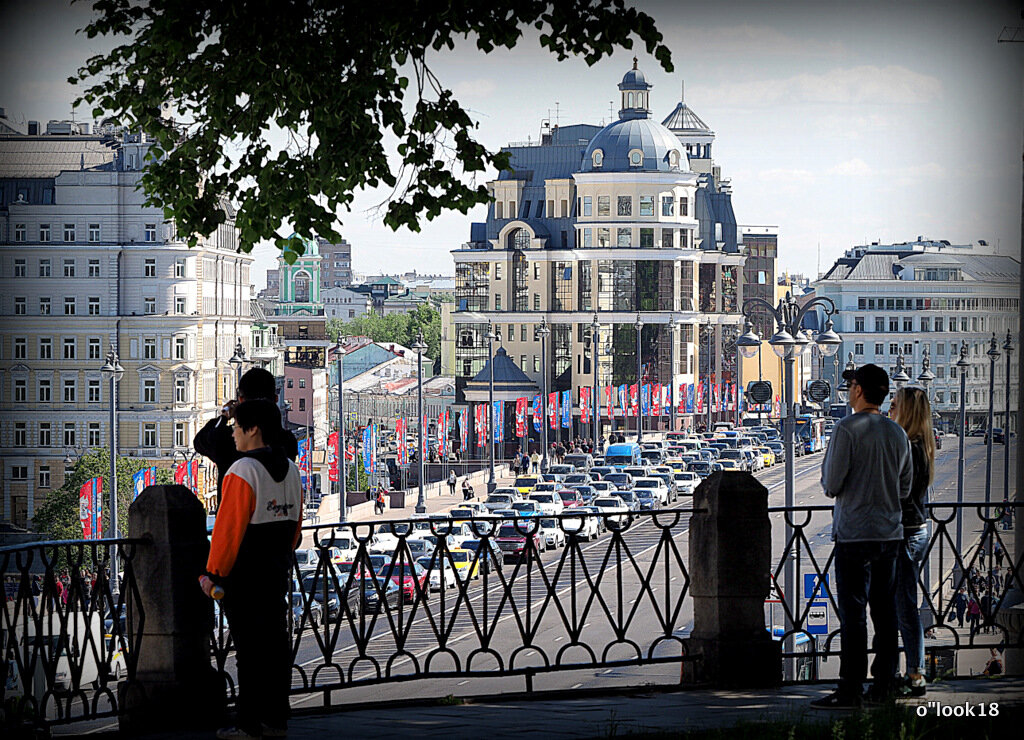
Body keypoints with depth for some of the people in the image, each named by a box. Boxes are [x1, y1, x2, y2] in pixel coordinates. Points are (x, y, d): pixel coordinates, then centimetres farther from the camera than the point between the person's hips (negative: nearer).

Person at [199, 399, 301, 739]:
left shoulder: (243, 471, -16)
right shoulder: (290, 470, 9)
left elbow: (229, 527, -18)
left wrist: (213, 573, -13)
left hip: (245, 573, -8)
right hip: (278, 571, 8)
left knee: (249, 646, -5)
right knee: (275, 641, 10)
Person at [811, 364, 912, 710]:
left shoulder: (847, 429, -11)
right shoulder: (898, 433, 9)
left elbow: (831, 484, -12)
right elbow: (905, 488, 14)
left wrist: (828, 478, 9)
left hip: (854, 534, -6)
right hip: (890, 532, 6)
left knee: (853, 614, -6)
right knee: (884, 610, 12)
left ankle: (850, 690, -6)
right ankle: (884, 685, 15)